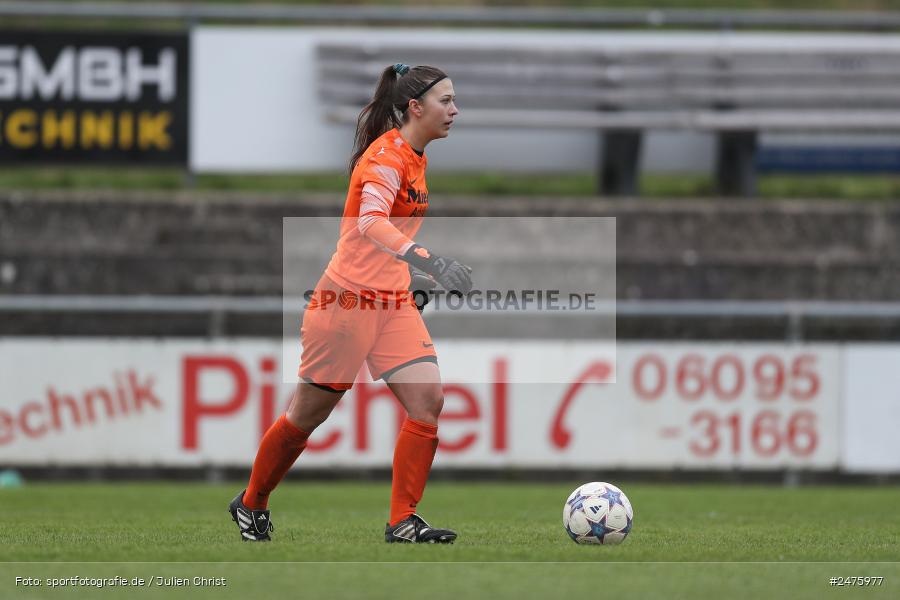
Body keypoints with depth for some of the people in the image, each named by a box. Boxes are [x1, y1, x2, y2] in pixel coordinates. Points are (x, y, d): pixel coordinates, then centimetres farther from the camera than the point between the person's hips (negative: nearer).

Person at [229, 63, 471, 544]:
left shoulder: (415, 157, 11)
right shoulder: (387, 154, -18)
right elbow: (371, 221, -35)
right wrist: (428, 261, -47)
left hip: (393, 304, 8)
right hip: (348, 300, -8)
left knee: (428, 400, -9)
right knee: (308, 413, 4)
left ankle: (403, 522, -6)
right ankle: (251, 504, 25)